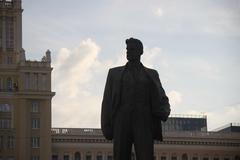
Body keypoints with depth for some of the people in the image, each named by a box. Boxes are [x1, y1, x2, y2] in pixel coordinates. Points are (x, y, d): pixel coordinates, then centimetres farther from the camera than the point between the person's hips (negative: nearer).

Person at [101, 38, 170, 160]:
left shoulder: (151, 75, 19)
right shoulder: (114, 73, 18)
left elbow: (163, 99, 15)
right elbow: (107, 101, 12)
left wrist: (164, 112, -9)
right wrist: (106, 127, 0)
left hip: (144, 125, 0)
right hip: (122, 124, 0)